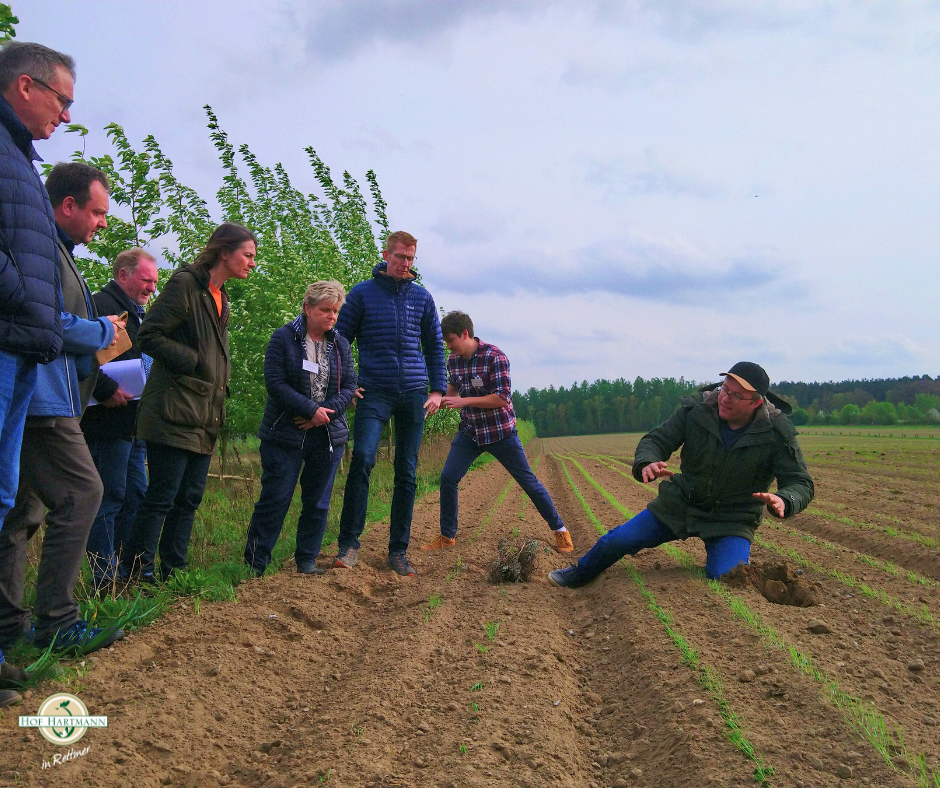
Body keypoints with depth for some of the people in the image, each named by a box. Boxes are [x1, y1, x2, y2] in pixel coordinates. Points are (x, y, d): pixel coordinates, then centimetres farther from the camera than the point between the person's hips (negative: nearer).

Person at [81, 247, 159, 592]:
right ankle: (106, 583, 1)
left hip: (134, 424, 10)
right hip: (108, 423, -10)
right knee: (109, 498, -6)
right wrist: (106, 390, -24)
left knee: (135, 498, 12)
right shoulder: (100, 305, -10)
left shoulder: (137, 314, 22)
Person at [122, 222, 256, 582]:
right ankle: (136, 572, 3)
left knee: (190, 498, 10)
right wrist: (194, 361, -15)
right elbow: (148, 336, -14)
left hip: (204, 417, 9)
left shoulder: (220, 297, 19)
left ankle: (173, 572, 18)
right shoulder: (185, 283, -9)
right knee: (162, 496, -6)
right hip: (174, 413, -9)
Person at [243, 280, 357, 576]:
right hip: (285, 435, -4)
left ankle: (307, 561, 20)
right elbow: (275, 382, -12)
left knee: (318, 503, 8)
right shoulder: (283, 338, -4)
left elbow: (349, 387, 4)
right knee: (275, 499, -3)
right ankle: (254, 564, 7)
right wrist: (311, 410, -17)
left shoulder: (340, 344, 9)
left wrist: (326, 412, -13)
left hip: (329, 436, 4)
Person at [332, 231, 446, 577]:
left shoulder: (422, 297, 11)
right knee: (363, 458, -21)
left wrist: (437, 389, 7)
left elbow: (434, 345, 16)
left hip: (413, 393, 3)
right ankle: (348, 543, -10)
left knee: (407, 473, 4)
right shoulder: (363, 293, 3)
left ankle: (398, 551, 12)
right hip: (375, 392, -3)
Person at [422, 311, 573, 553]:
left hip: (500, 431, -5)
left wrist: (463, 401, -25)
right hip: (469, 431, 5)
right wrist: (442, 399, 1)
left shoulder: (495, 357, -19)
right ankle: (447, 536, 10)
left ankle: (560, 530, 18)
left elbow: (503, 398, -23)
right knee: (448, 478, -6)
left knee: (528, 481, 3)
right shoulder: (453, 361, 0)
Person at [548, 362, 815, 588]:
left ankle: (740, 566, 10)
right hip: (680, 504, 3)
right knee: (617, 541, 1)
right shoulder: (696, 411, -14)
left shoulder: (777, 433, -18)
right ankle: (579, 575, 32)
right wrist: (646, 464, -33)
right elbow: (655, 440, -8)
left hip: (732, 520, -2)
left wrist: (784, 500, -42)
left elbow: (800, 482, -17)